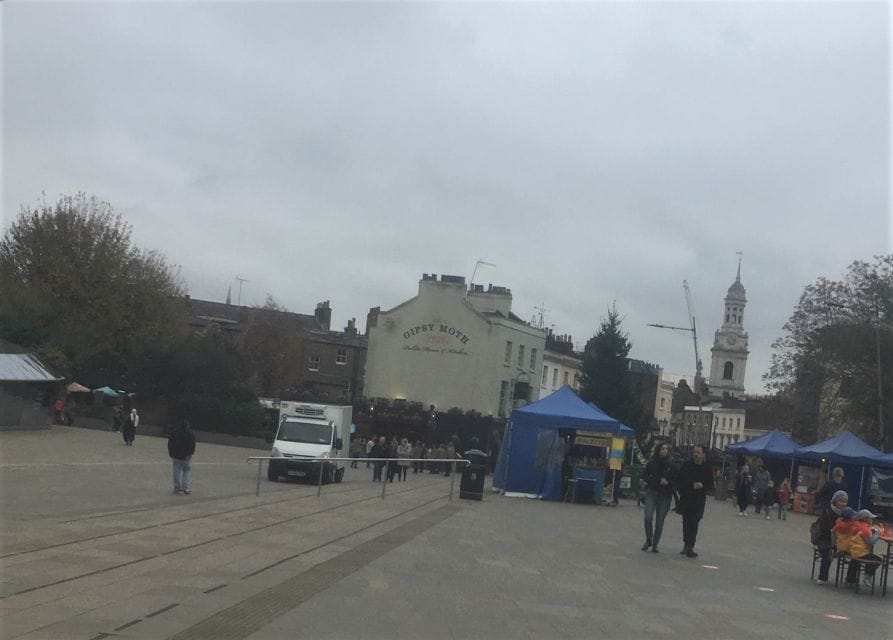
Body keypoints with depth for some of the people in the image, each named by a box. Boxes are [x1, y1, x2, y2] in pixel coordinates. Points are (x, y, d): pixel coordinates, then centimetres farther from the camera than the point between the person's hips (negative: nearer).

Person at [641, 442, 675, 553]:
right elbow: (644, 476, 1)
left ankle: (654, 545, 14)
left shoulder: (671, 465, 4)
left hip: (665, 495, 1)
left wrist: (668, 482, -11)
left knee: (660, 522, 2)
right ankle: (648, 540, 7)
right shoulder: (652, 463, 2)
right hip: (651, 493, -1)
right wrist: (659, 481, -9)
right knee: (648, 517, -15)